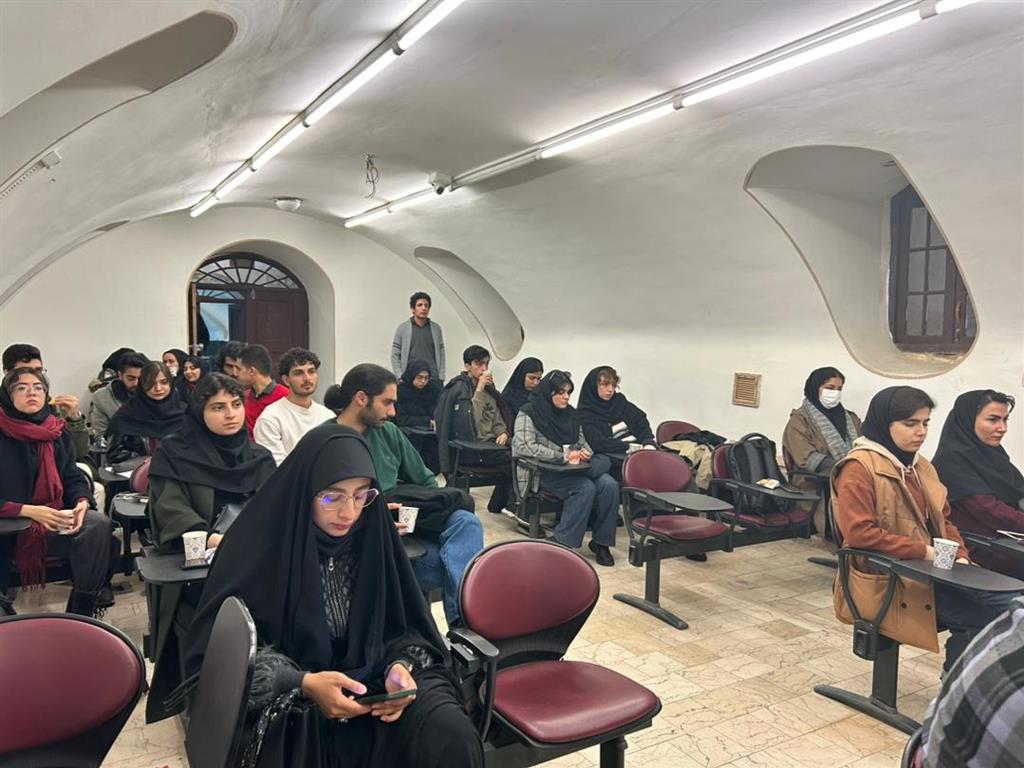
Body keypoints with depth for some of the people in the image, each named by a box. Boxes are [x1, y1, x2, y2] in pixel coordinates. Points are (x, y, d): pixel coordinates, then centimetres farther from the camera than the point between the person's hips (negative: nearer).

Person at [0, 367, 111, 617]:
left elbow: (73, 477, 8)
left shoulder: (57, 433, 8)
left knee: (98, 523, -26)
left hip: (54, 523, 4)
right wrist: (28, 510, -23)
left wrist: (82, 502, -14)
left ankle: (81, 612, -16)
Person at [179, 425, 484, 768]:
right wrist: (303, 684, -22)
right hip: (287, 702, -2)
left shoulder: (372, 535, -3)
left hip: (374, 684, 2)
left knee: (453, 738, -23)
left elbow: (405, 626, 6)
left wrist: (401, 667, -16)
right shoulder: (259, 542, -12)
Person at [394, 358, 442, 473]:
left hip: (430, 435, 2)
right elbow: (401, 419, -11)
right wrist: (428, 421, -18)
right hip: (408, 433, -2)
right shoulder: (400, 389, -7)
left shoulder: (434, 387, 3)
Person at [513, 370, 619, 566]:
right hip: (543, 473, -6)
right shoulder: (528, 413, -4)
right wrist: (563, 456, -20)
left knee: (609, 485, -20)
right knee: (585, 487, -30)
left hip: (573, 469, 6)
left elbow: (582, 441, 24)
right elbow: (525, 446, -17)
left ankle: (601, 541, -9)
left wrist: (586, 451, -2)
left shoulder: (570, 413, 15)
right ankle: (562, 542, -19)